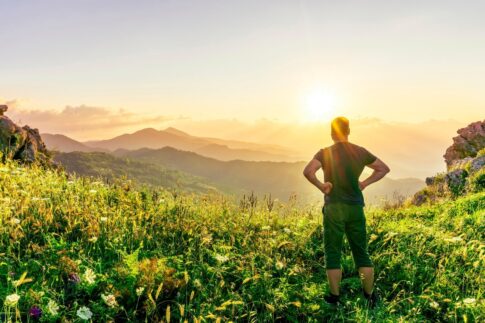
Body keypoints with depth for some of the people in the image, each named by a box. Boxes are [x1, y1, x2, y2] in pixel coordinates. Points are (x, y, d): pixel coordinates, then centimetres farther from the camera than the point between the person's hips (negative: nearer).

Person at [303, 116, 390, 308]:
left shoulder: (324, 153, -7)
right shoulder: (360, 152, 4)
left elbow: (308, 171, -24)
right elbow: (384, 168, 14)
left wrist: (321, 186, -9)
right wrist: (364, 183, 10)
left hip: (334, 208, -3)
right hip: (356, 208, 3)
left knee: (332, 253, 6)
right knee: (362, 253, 12)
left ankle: (335, 296, 11)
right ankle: (370, 296, 16)